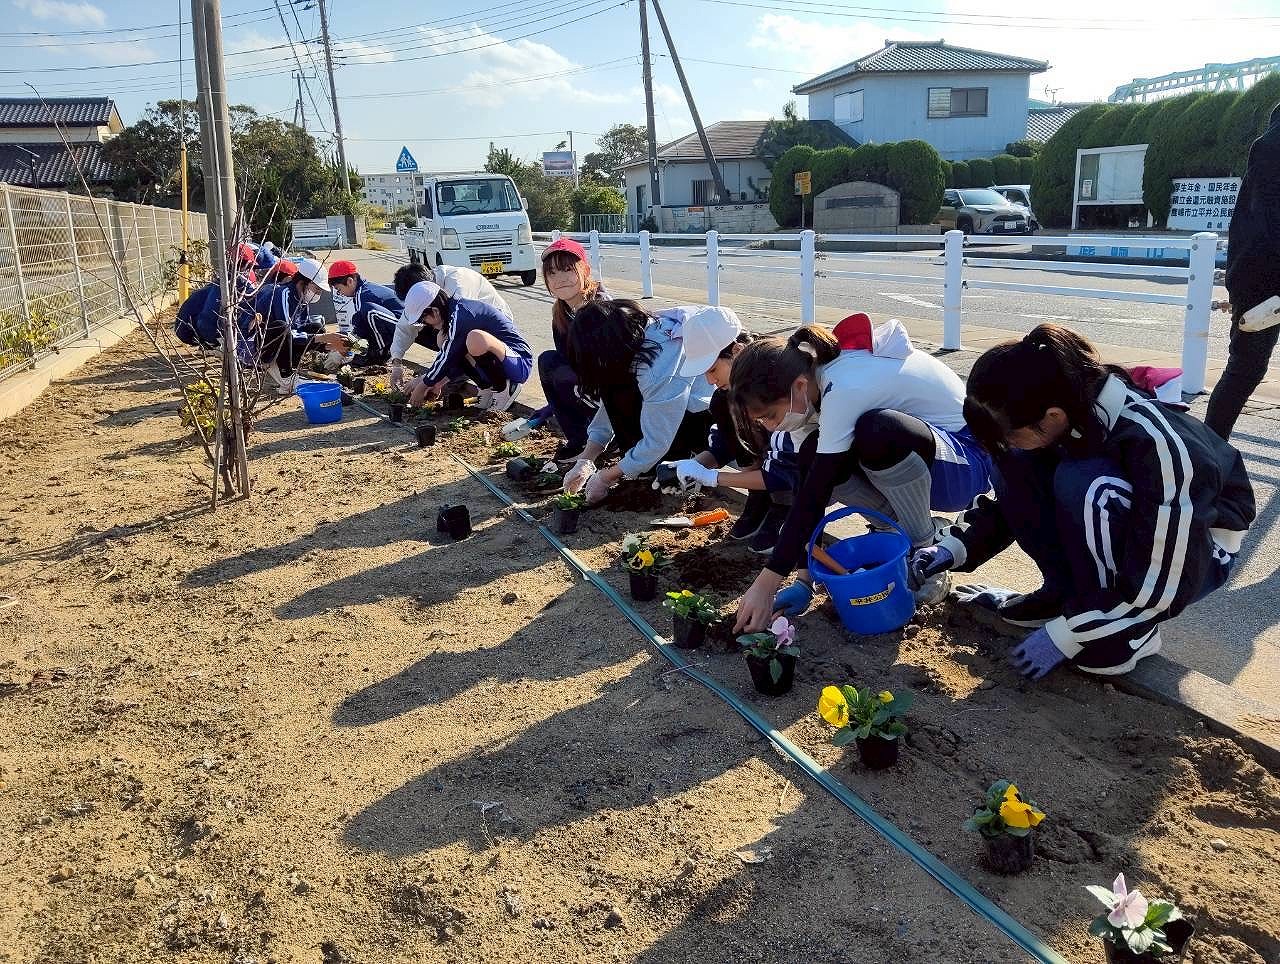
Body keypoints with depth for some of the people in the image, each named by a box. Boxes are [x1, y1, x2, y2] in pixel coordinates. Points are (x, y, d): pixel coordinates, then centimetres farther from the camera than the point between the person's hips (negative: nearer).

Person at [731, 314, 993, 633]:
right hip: (916, 455, 8)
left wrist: (766, 585, -30)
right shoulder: (819, 375, -5)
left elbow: (813, 495, -32)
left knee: (878, 429, -36)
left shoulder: (844, 389, -31)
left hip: (966, 462, -8)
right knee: (815, 463, -12)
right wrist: (806, 579, -9)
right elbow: (815, 486, -5)